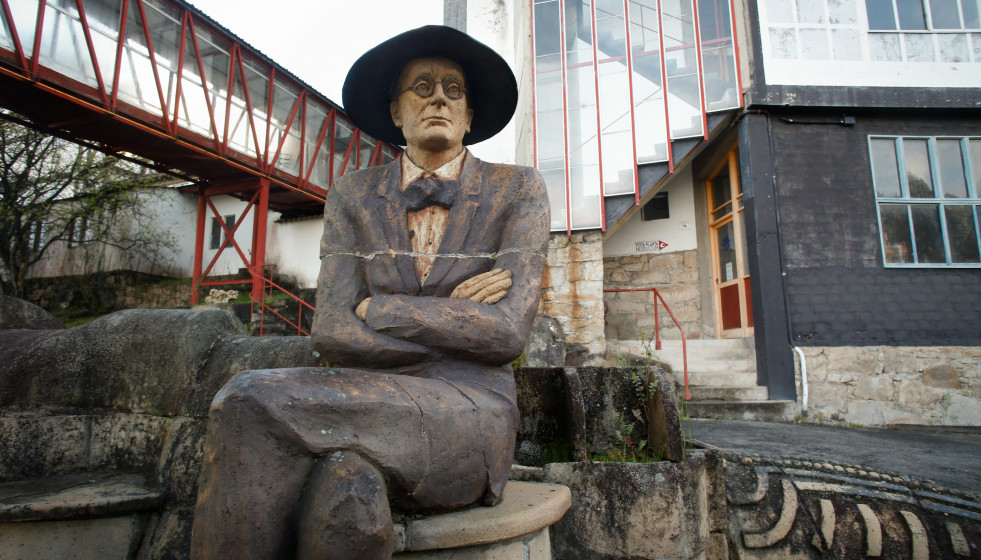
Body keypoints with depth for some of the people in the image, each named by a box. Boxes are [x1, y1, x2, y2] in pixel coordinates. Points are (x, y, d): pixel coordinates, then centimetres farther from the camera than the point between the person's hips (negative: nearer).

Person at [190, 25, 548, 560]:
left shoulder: (518, 190, 2)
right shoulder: (353, 196, 9)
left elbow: (508, 331, -10)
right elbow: (331, 330, -3)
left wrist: (375, 308, -7)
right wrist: (456, 332, -9)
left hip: (466, 420, -2)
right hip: (372, 408, 2)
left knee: (254, 401, -29)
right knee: (348, 494, -37)